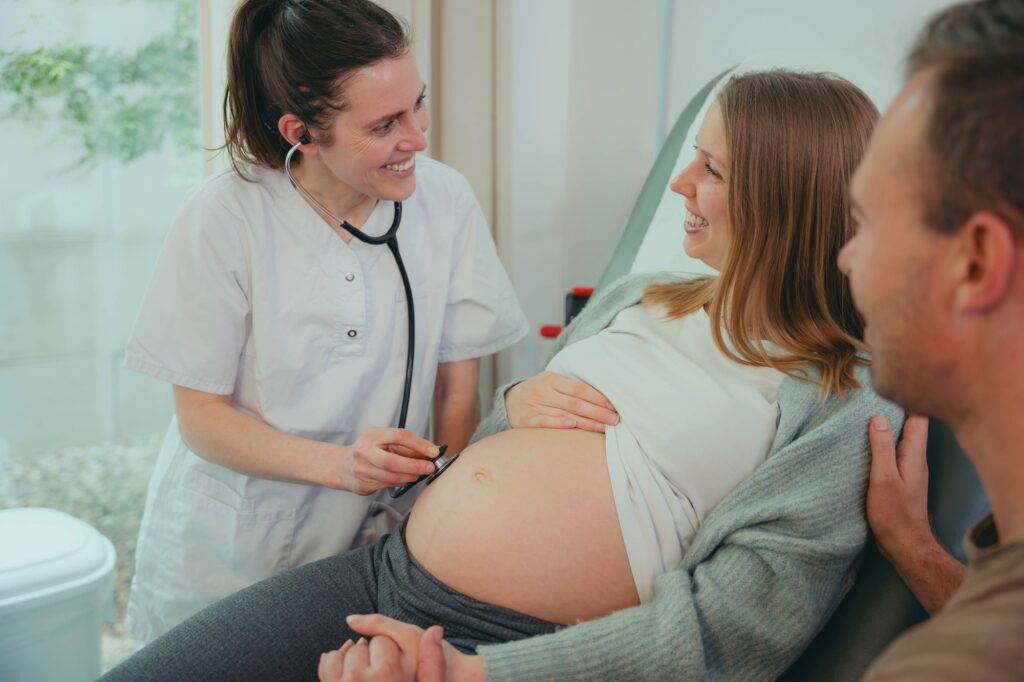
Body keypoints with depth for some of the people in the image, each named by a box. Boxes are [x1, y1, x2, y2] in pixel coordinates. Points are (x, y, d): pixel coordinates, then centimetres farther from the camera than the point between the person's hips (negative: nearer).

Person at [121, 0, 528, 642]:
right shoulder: (226, 218, -17)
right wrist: (339, 463, -27)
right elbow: (202, 417, -13)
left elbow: (458, 389, -5)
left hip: (365, 546, 2)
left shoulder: (447, 200, -11)